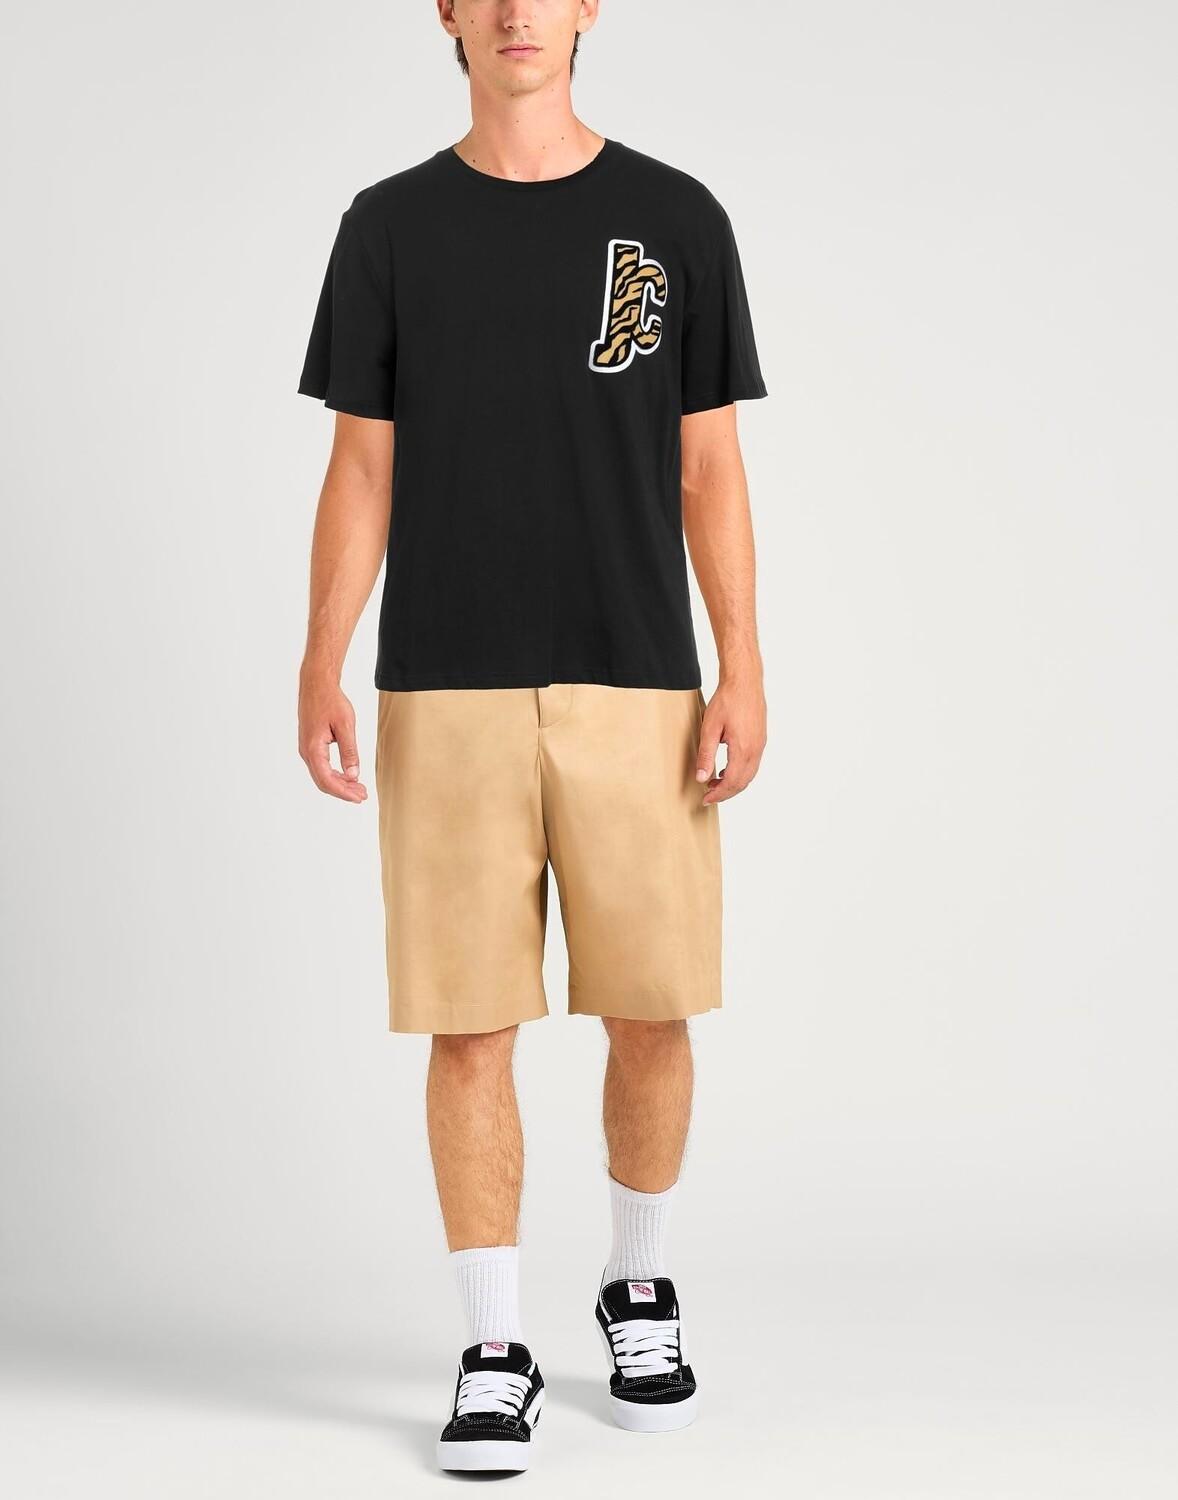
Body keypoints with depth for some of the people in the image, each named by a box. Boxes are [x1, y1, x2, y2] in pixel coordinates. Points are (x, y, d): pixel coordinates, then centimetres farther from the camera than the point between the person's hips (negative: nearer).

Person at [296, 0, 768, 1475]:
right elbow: (360, 473, 4)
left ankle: (641, 1291, 29)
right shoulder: (390, 226, 6)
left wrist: (745, 673, -5)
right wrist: (319, 672, -8)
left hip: (637, 687, 0)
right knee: (469, 1023, 0)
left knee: (650, 1007, 5)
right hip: (447, 693, 0)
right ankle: (495, 1355, 13)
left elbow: (711, 470, 5)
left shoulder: (678, 219, 5)